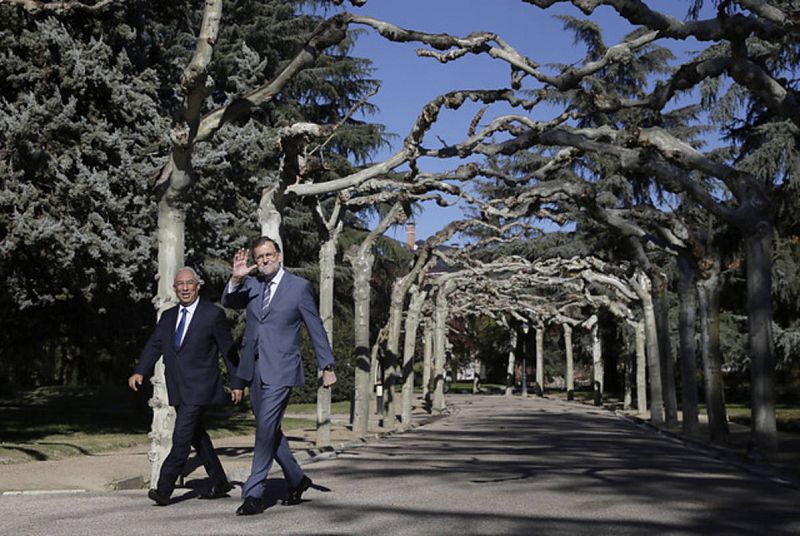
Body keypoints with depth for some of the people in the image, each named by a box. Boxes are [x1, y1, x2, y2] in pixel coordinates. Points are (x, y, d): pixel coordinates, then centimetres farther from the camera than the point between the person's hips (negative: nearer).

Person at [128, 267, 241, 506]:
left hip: (199, 388, -7)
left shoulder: (213, 314, -5)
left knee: (181, 438, -12)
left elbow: (228, 349, -2)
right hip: (178, 390, 7)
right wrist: (140, 371, -10)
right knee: (197, 436, 13)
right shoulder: (168, 316, 12)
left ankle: (163, 488, -8)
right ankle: (219, 483, 26)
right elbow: (154, 345, 5)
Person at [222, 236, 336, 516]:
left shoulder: (299, 286, -2)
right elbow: (228, 302, 2)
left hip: (280, 370, -6)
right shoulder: (251, 284, 12)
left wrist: (327, 366, 1)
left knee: (265, 429, -12)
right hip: (254, 370, 6)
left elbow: (315, 328, 1)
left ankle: (254, 493, -5)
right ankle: (296, 479, 29)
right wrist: (236, 278, -16)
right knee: (270, 430, 13)